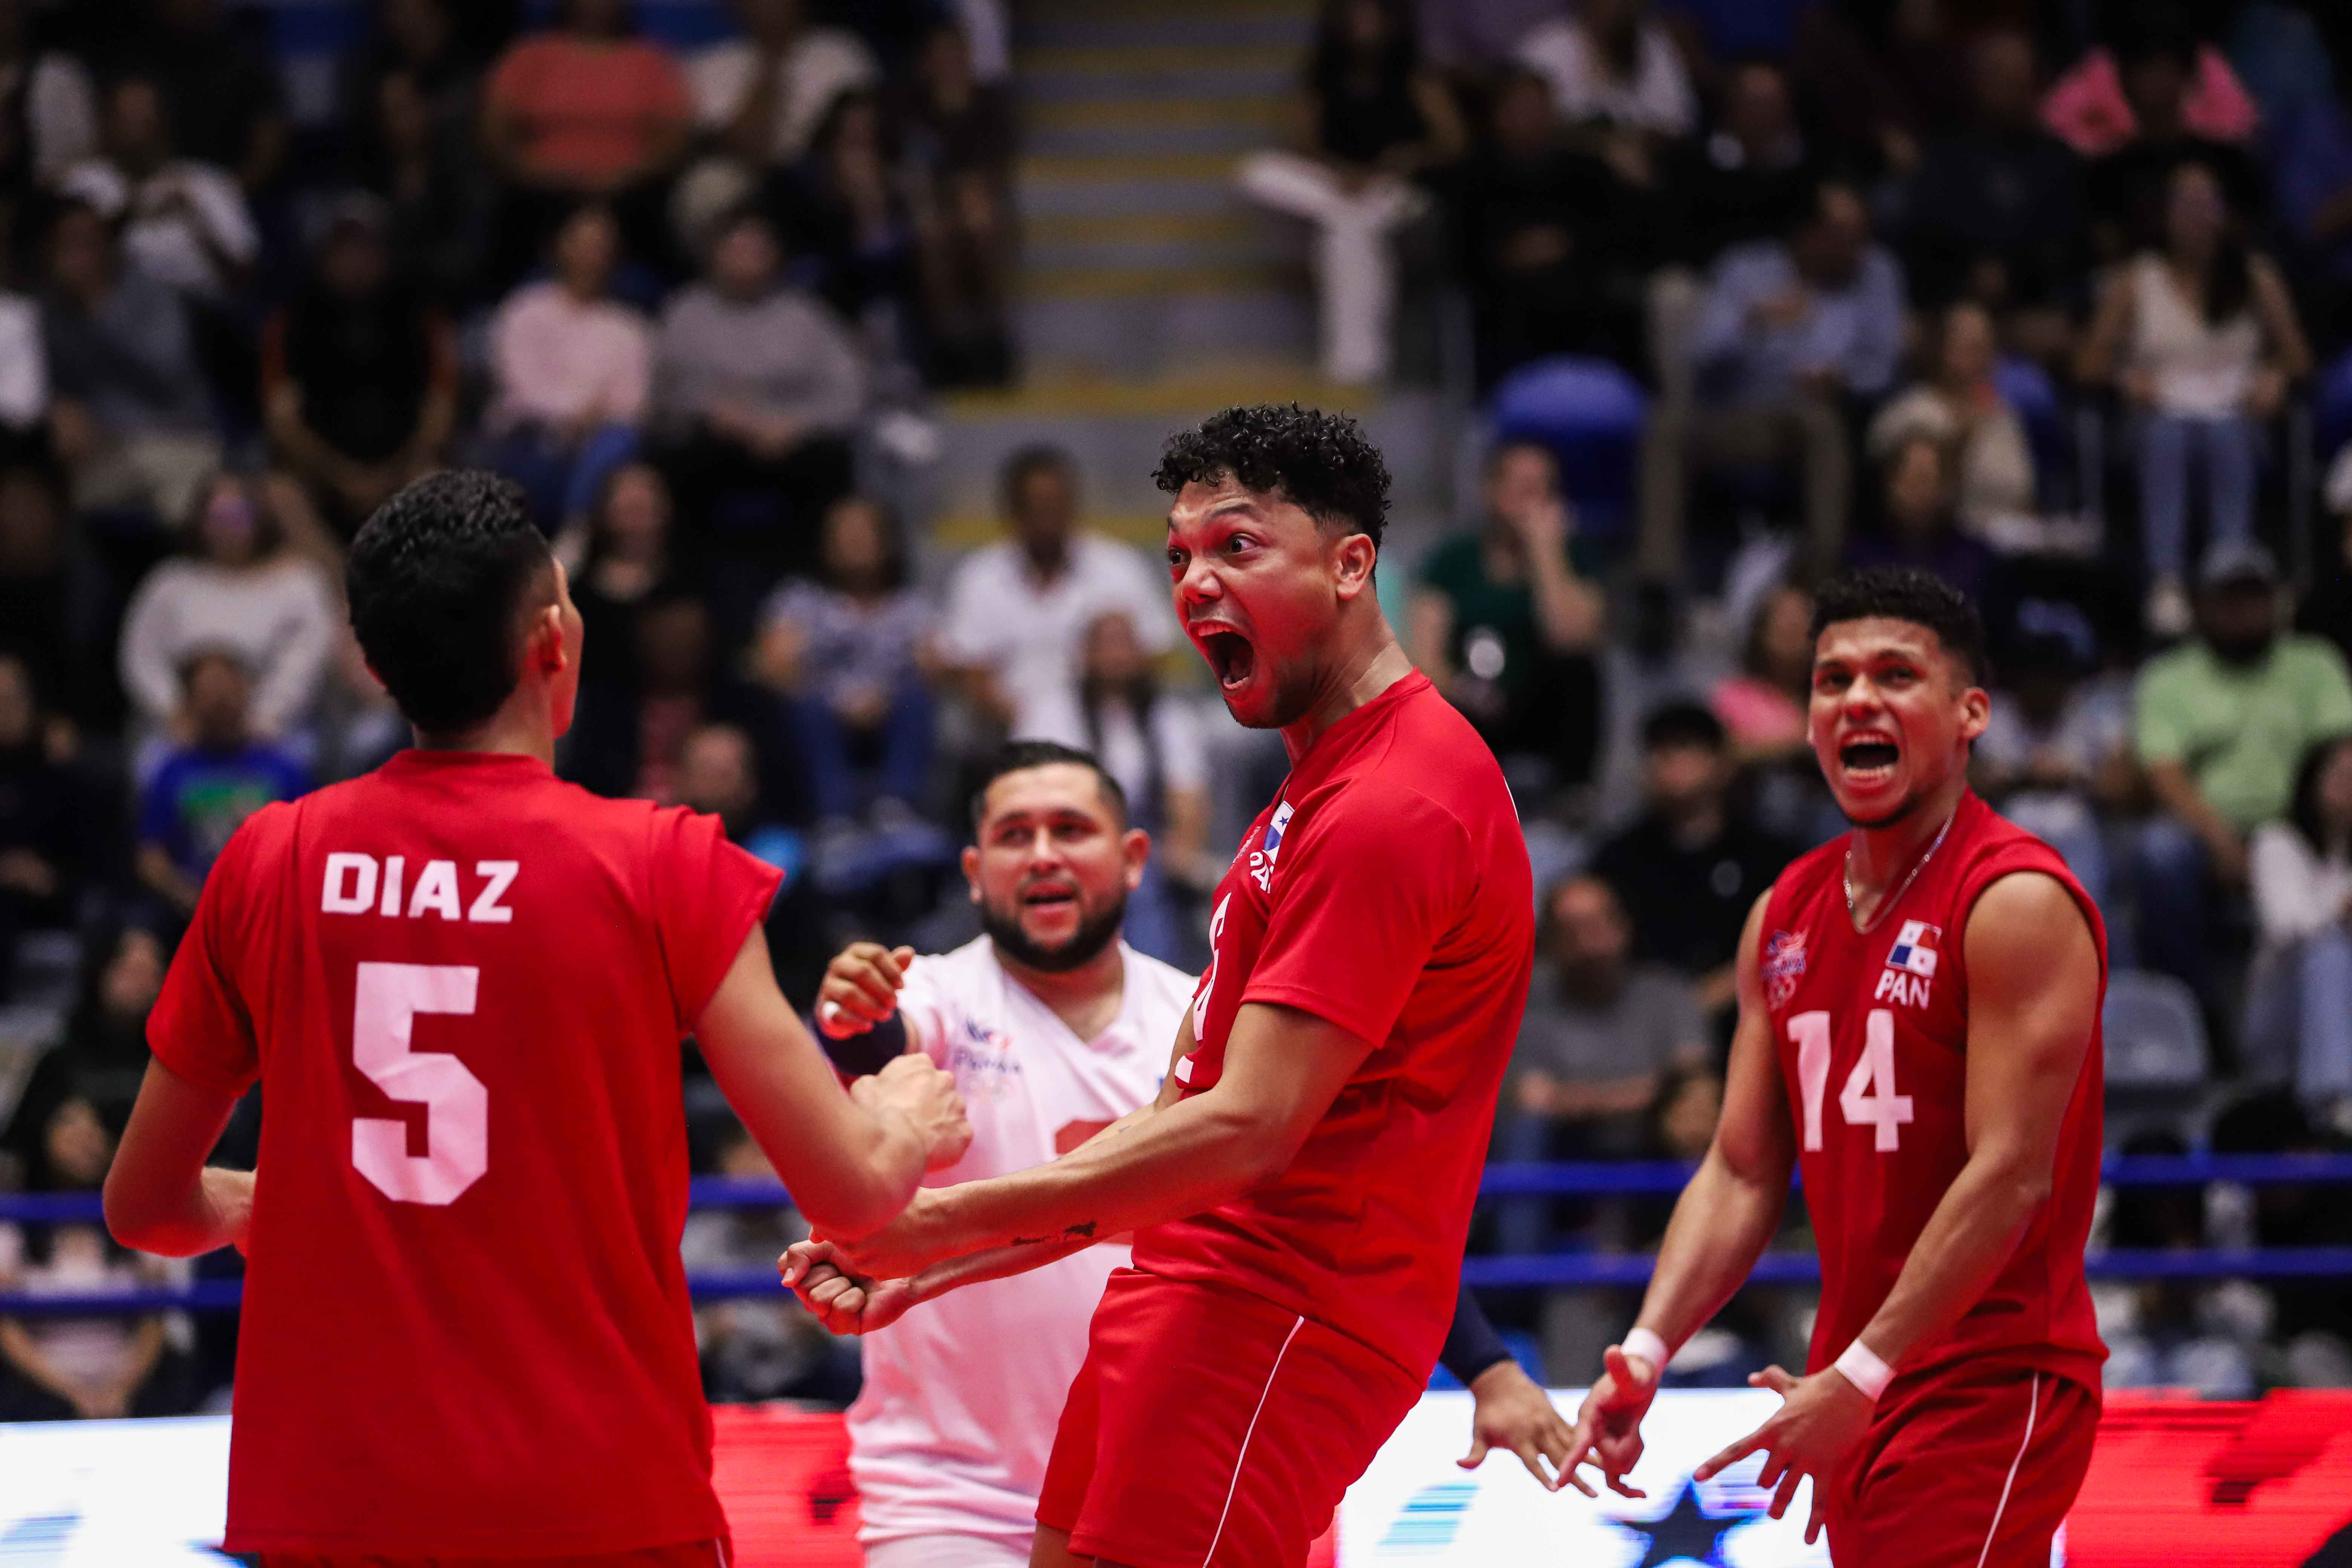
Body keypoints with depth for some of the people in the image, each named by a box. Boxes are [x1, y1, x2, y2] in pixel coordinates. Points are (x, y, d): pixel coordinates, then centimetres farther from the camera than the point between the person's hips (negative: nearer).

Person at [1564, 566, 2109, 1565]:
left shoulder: (2017, 904, -11)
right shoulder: (1784, 918, 13)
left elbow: (2011, 1178, -18)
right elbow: (1741, 1177, 13)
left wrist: (1858, 1379, -20)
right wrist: (1646, 1354, -2)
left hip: (1991, 1391, -8)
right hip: (1855, 1389, 8)